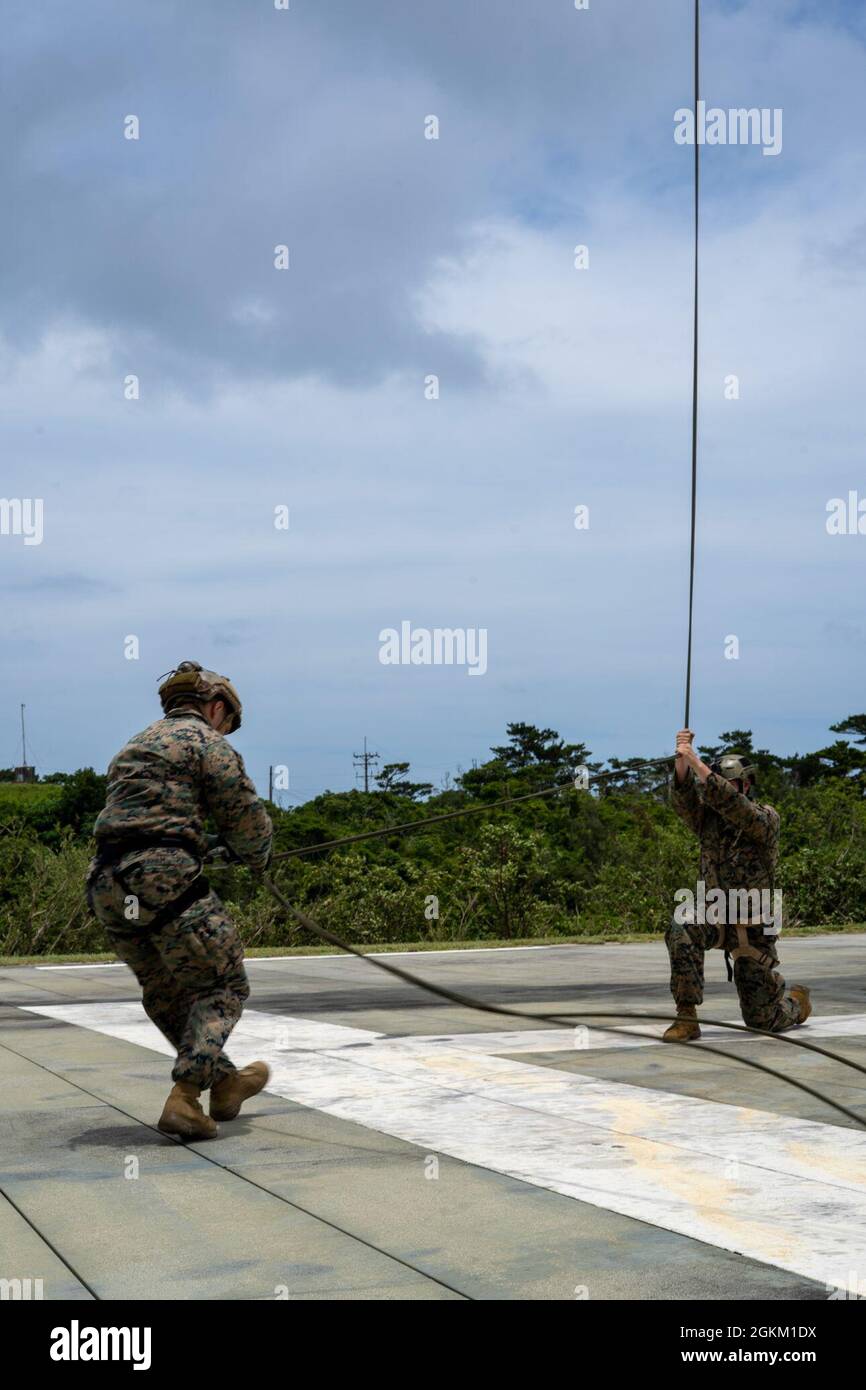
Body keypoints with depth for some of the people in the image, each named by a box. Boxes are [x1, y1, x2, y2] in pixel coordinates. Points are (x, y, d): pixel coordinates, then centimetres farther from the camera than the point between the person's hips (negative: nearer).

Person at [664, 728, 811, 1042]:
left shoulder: (766, 818, -11)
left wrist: (695, 760, -35)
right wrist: (681, 759, -31)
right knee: (681, 931, -33)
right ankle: (687, 1019, -24)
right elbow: (684, 798, -16)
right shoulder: (709, 819, 3)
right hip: (715, 919, 3)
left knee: (761, 1019, 3)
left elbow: (728, 801, -30)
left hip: (752, 930, -3)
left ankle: (796, 1001, 39)